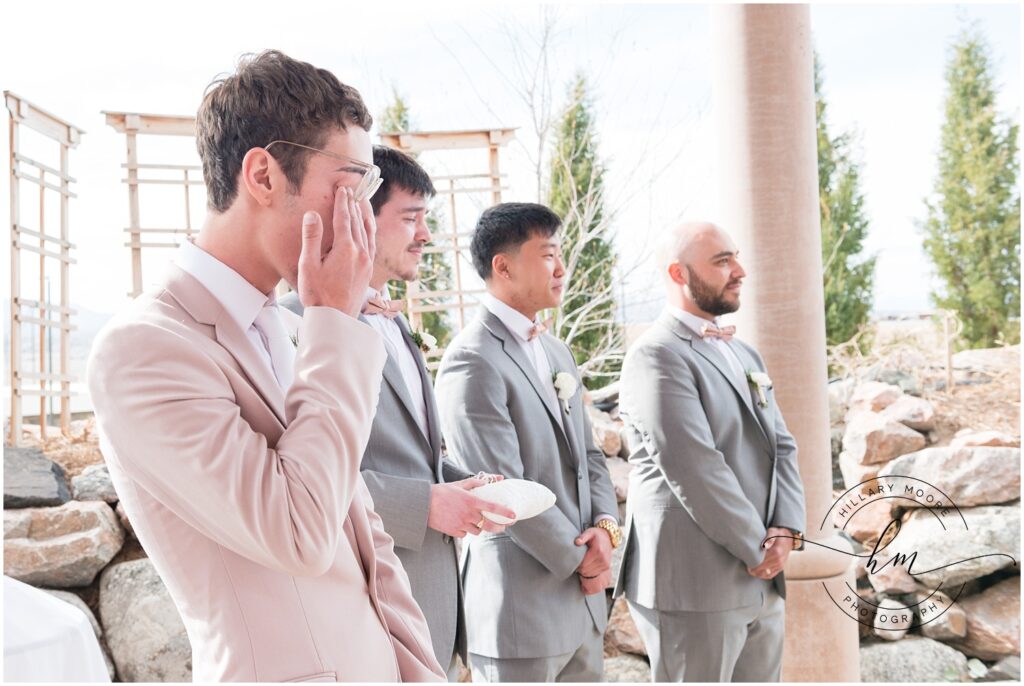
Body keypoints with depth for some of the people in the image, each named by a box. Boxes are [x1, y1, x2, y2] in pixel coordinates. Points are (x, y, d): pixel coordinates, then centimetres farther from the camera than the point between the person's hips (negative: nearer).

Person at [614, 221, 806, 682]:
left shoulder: (744, 354, 16)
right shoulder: (656, 356, -12)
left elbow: (781, 448, 11)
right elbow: (693, 468, -19)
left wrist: (784, 531, -5)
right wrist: (756, 548, -11)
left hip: (760, 584, 8)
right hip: (693, 586, -8)